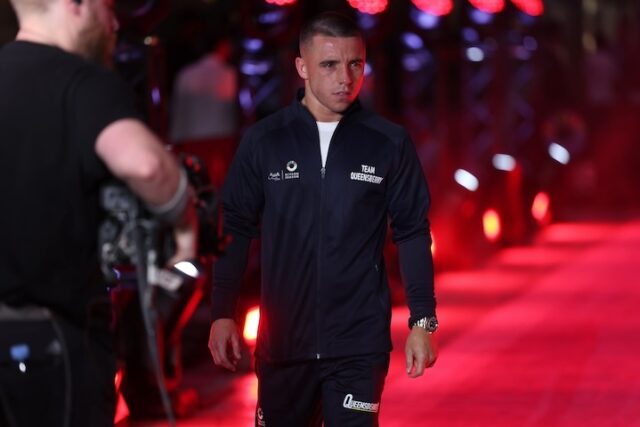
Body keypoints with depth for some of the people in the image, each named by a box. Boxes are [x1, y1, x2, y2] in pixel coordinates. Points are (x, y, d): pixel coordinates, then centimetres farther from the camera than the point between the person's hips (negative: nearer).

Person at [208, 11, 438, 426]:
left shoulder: (389, 143, -2)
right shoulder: (264, 141, -1)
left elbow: (412, 233, 3)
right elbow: (236, 229, 4)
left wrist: (422, 321, -1)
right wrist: (223, 314, -1)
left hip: (360, 342, -1)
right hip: (282, 340, 1)